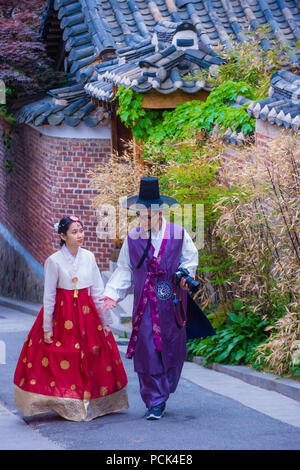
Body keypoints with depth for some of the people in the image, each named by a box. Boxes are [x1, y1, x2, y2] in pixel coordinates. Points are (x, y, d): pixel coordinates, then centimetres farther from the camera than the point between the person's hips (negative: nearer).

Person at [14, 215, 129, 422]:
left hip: (87, 312, 3)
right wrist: (47, 327, -6)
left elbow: (98, 291, 6)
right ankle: (67, 405, 9)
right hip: (63, 312, -3)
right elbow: (49, 296, -5)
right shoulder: (54, 261, -8)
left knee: (94, 358, 3)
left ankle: (89, 403, 15)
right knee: (62, 360, -2)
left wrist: (105, 320, 6)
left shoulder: (89, 257, 2)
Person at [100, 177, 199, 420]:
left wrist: (184, 275, -8)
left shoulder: (178, 234, 1)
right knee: (147, 351, -5)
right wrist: (112, 294, -1)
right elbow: (124, 270, 9)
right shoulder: (132, 238, 5)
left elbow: (190, 258, 12)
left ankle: (165, 390, 29)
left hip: (171, 302, 0)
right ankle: (155, 402, 0)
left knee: (171, 348, 6)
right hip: (144, 304, 0)